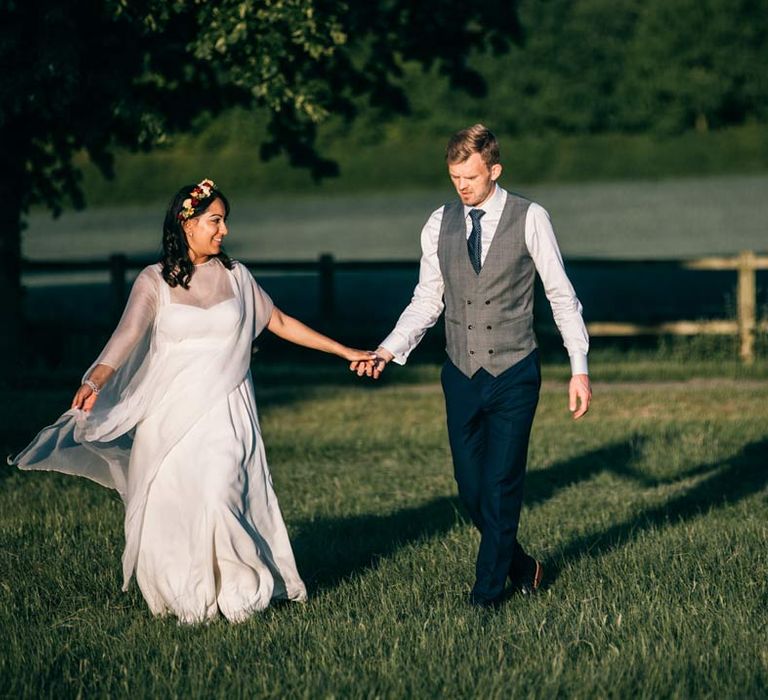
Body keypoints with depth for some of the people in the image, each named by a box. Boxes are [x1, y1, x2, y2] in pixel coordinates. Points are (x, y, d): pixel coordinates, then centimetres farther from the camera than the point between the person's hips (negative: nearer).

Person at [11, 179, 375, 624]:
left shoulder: (236, 277, 7)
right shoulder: (154, 282, -1)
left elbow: (280, 323, 16)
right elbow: (127, 336, -14)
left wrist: (345, 351, 18)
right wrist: (96, 382, -33)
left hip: (224, 412, 0)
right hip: (169, 414, 0)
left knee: (219, 500, -15)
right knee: (169, 508, -3)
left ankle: (237, 593, 1)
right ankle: (183, 599, 12)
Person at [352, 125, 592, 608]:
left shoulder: (530, 220, -6)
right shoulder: (440, 224, 5)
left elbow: (562, 296, -2)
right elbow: (427, 301, 9)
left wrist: (580, 368, -6)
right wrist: (389, 350, -6)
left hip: (514, 374, -4)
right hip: (461, 375, 4)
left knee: (501, 487, -4)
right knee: (471, 489, 6)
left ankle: (488, 593, 8)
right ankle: (520, 566, 29)